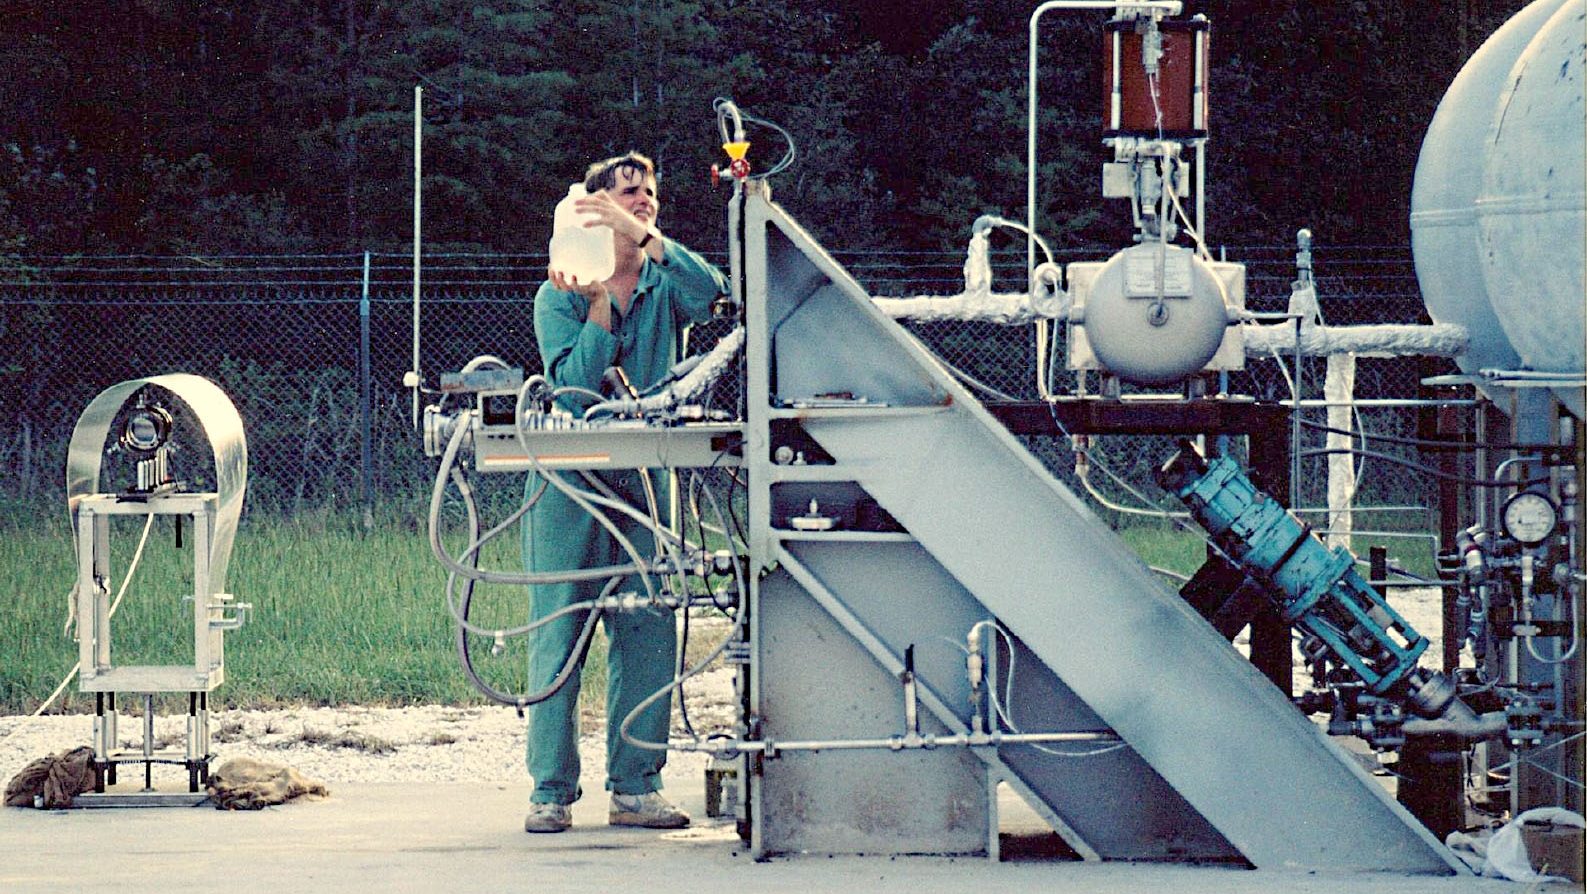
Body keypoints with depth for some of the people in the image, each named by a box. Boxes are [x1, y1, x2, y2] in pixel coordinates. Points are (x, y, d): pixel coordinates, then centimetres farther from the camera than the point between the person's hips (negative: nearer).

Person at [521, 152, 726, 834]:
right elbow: (575, 382, -12)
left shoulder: (665, 285, 9)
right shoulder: (558, 298, 3)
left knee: (648, 633, -1)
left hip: (646, 477, 3)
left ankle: (635, 788, 5)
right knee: (560, 633, -5)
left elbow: (709, 290, -16)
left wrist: (643, 235, -23)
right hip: (570, 482, -3)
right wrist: (600, 302, -16)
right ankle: (551, 790, -1)